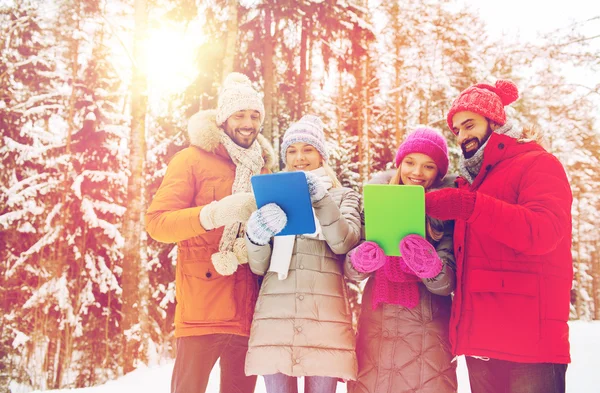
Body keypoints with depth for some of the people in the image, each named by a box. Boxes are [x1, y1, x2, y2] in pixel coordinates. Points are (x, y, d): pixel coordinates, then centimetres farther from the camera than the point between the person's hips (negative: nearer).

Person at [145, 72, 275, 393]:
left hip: (248, 311, 5)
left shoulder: (262, 167, 17)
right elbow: (157, 222, -8)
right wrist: (214, 214, -24)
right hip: (202, 307, -5)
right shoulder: (193, 159, 1)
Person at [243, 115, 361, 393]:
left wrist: (321, 200, -18)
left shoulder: (343, 196, 14)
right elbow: (258, 266, 9)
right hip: (275, 315, 1)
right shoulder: (272, 196, 17)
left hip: (325, 315, -1)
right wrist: (255, 237, -12)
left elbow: (344, 244, -6)